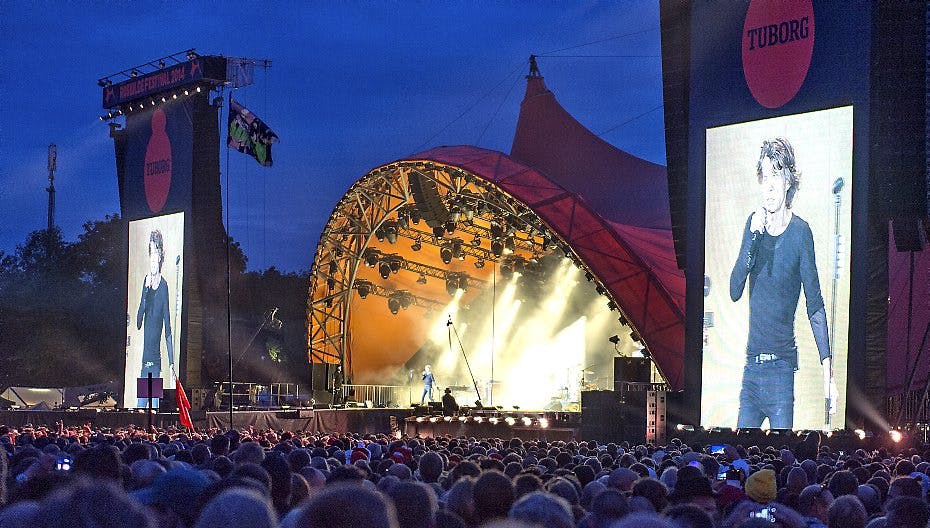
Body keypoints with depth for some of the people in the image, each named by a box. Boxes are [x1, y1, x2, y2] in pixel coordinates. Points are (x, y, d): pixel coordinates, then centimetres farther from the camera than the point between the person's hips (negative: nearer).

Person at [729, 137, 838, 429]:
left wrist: (827, 368, -15)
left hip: (781, 364, -5)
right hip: (751, 363, 5)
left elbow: (815, 307, -7)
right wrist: (753, 236, -14)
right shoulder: (753, 224, 6)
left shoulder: (800, 232, -7)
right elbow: (735, 291, -2)